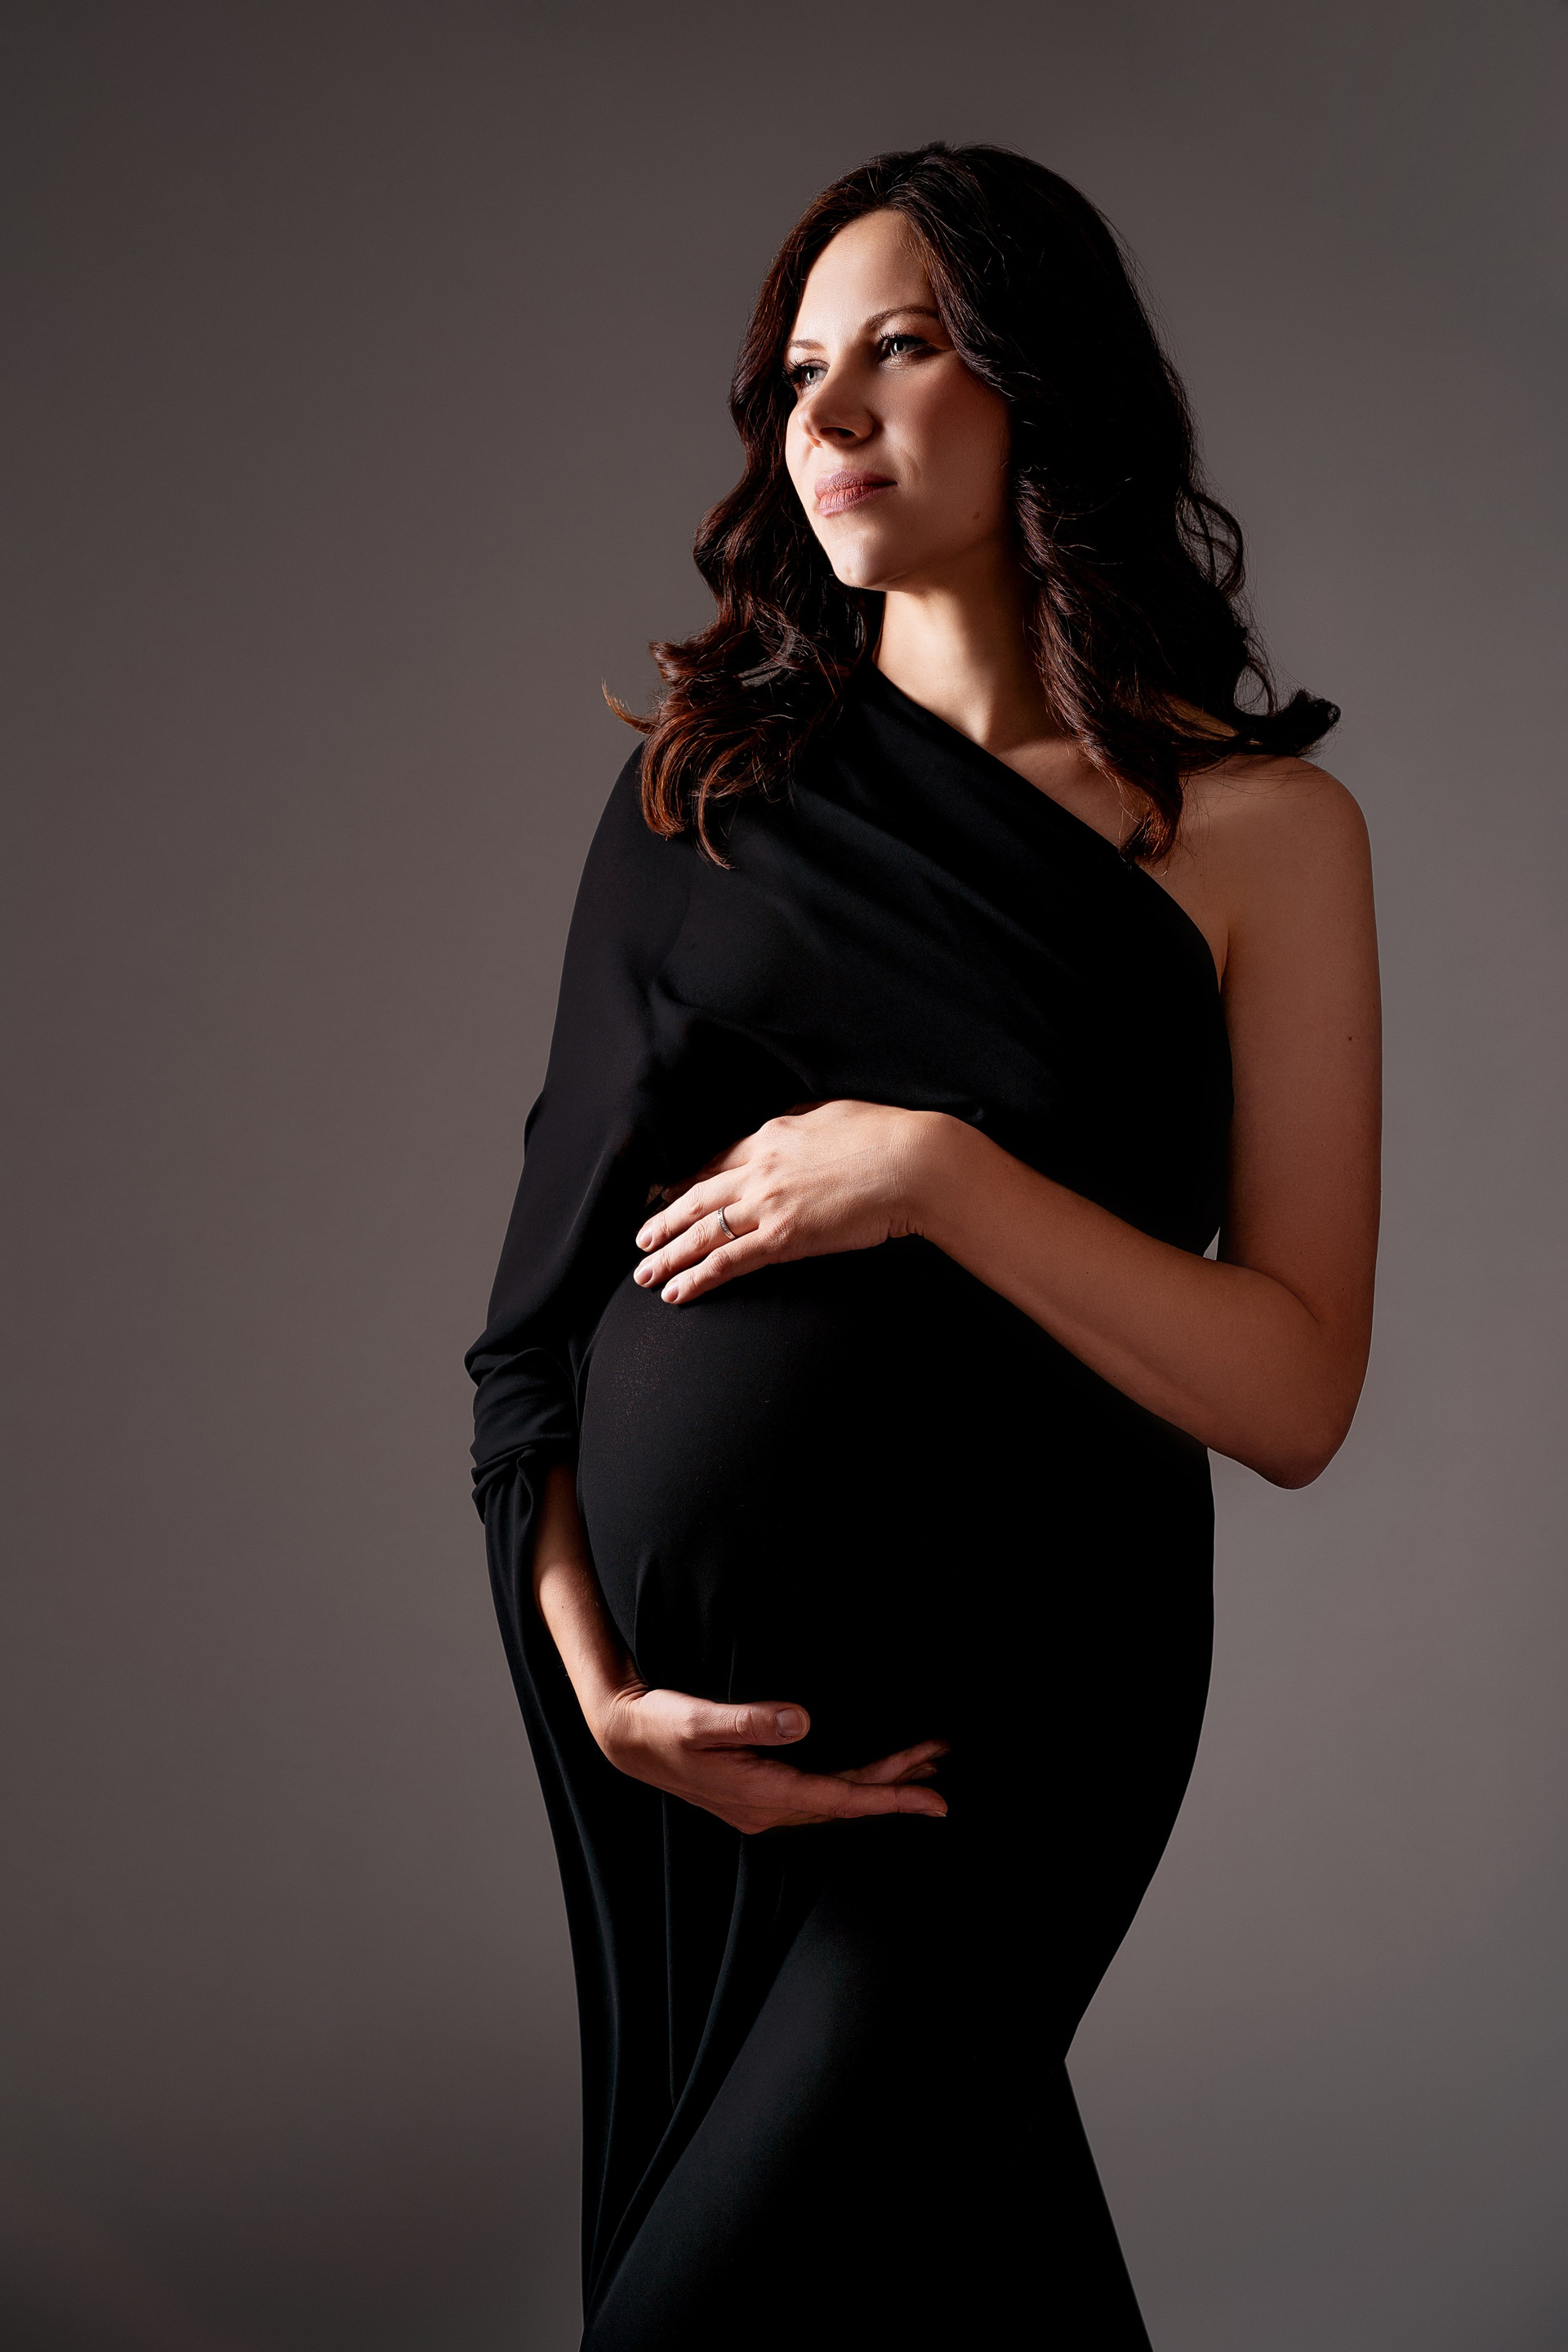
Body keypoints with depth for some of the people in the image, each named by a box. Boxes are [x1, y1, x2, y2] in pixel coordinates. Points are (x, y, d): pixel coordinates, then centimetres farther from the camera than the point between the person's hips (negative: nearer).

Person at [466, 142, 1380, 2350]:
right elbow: (561, 1237, 0)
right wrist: (586, 1657, -10)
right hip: (654, 1680, 3)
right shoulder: (711, 777, 3)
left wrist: (940, 1174, -20)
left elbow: (1295, 1391, -9)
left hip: (997, 1711, -3)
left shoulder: (1254, 824, -6)